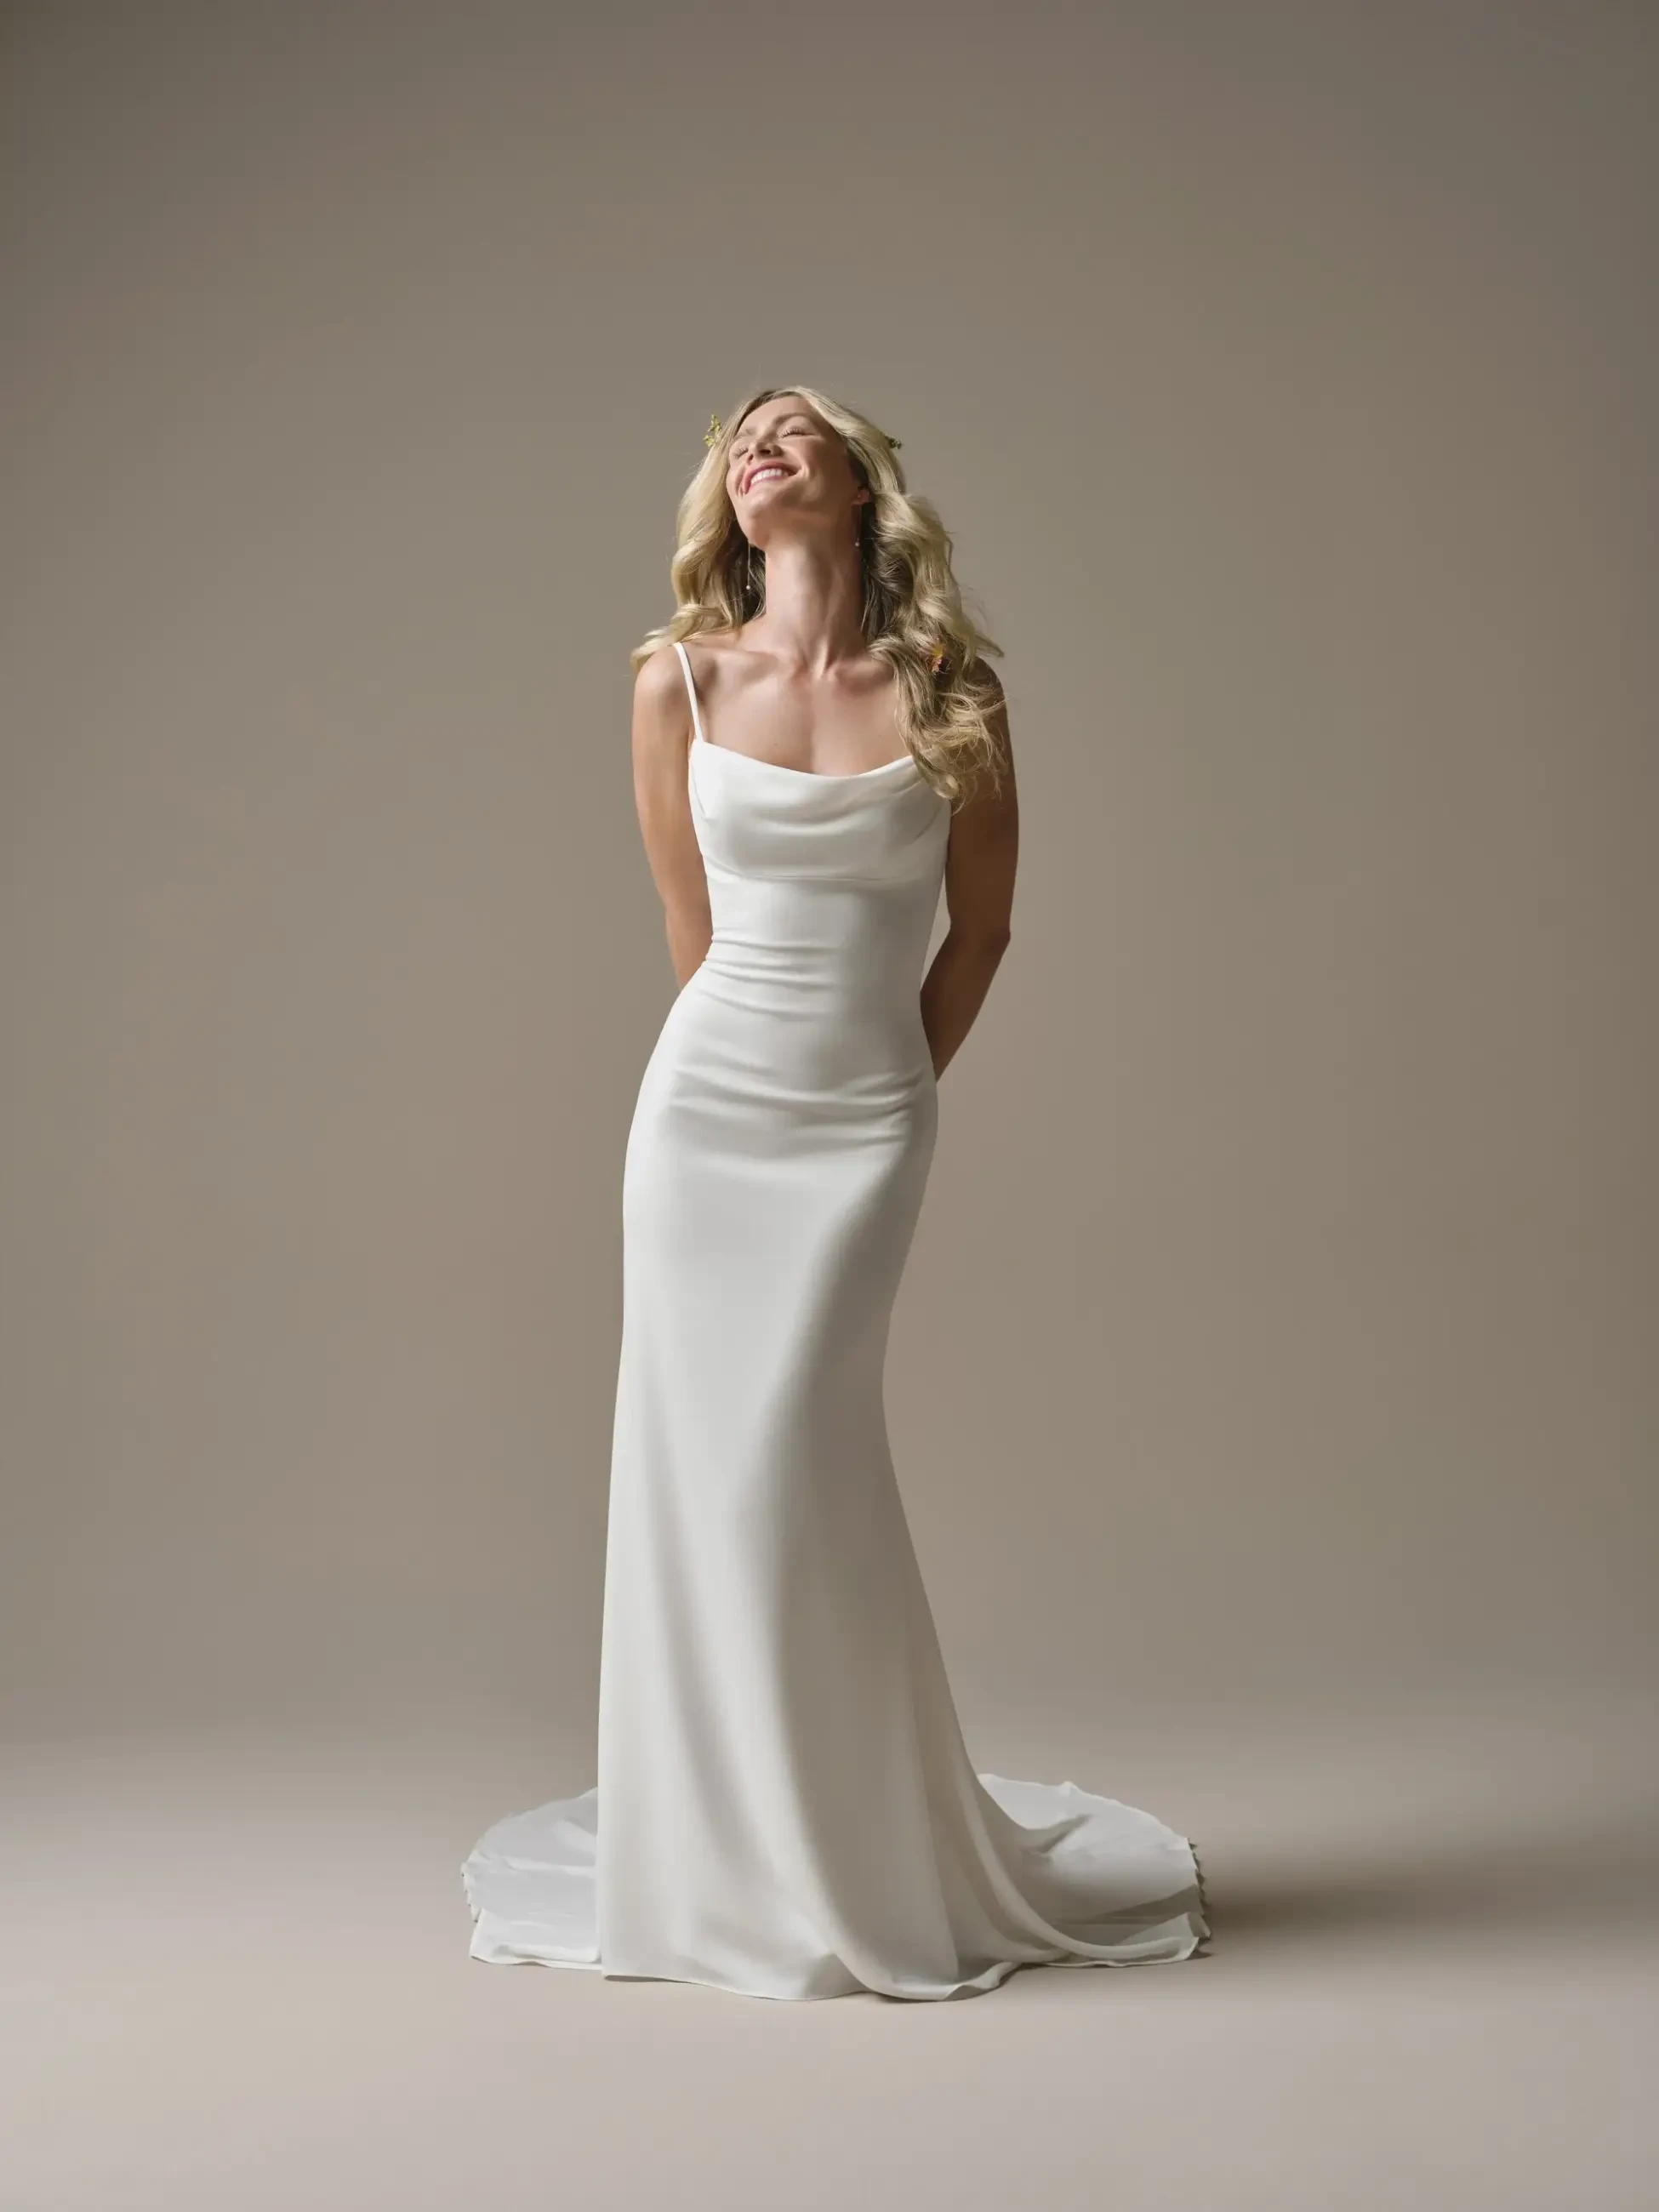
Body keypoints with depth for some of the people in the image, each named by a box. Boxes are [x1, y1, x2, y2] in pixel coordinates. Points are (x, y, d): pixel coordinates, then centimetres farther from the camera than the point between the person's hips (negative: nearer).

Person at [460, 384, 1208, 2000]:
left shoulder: (950, 693, -1)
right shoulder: (679, 682, 2)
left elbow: (980, 928, 9)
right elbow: (691, 930, 10)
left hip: (866, 1120, -1)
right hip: (708, 1098, 2)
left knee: (792, 1445, -8)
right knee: (702, 1455, 2)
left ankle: (860, 1857, 11)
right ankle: (728, 1863, 18)